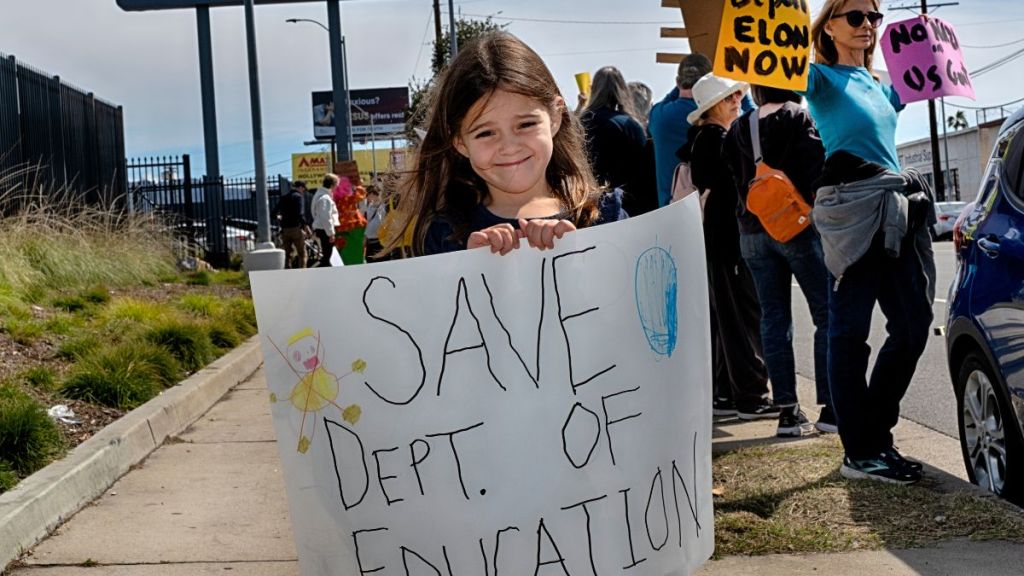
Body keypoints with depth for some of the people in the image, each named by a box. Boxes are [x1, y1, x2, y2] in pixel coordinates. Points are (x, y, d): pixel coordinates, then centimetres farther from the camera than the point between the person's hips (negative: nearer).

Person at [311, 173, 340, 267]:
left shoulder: (320, 195, 14)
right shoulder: (325, 198, -19)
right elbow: (326, 218, -24)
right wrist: (331, 233, -20)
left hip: (320, 229, 10)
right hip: (325, 230, -10)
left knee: (326, 255, 16)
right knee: (326, 256, -6)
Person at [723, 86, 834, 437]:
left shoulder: (739, 129, 10)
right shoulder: (799, 118, -4)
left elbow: (734, 179, 11)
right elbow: (817, 168, -13)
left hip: (753, 232, 5)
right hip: (799, 226, -5)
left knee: (774, 319, 7)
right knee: (827, 315, 1)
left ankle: (787, 410, 6)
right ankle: (830, 407, -4)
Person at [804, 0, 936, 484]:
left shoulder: (873, 83, 21)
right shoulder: (822, 76, -2)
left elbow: (898, 99, 42)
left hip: (898, 209, 8)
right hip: (851, 210, -8)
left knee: (913, 325, 7)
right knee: (850, 332, -4)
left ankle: (876, 435, 19)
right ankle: (860, 453, 0)